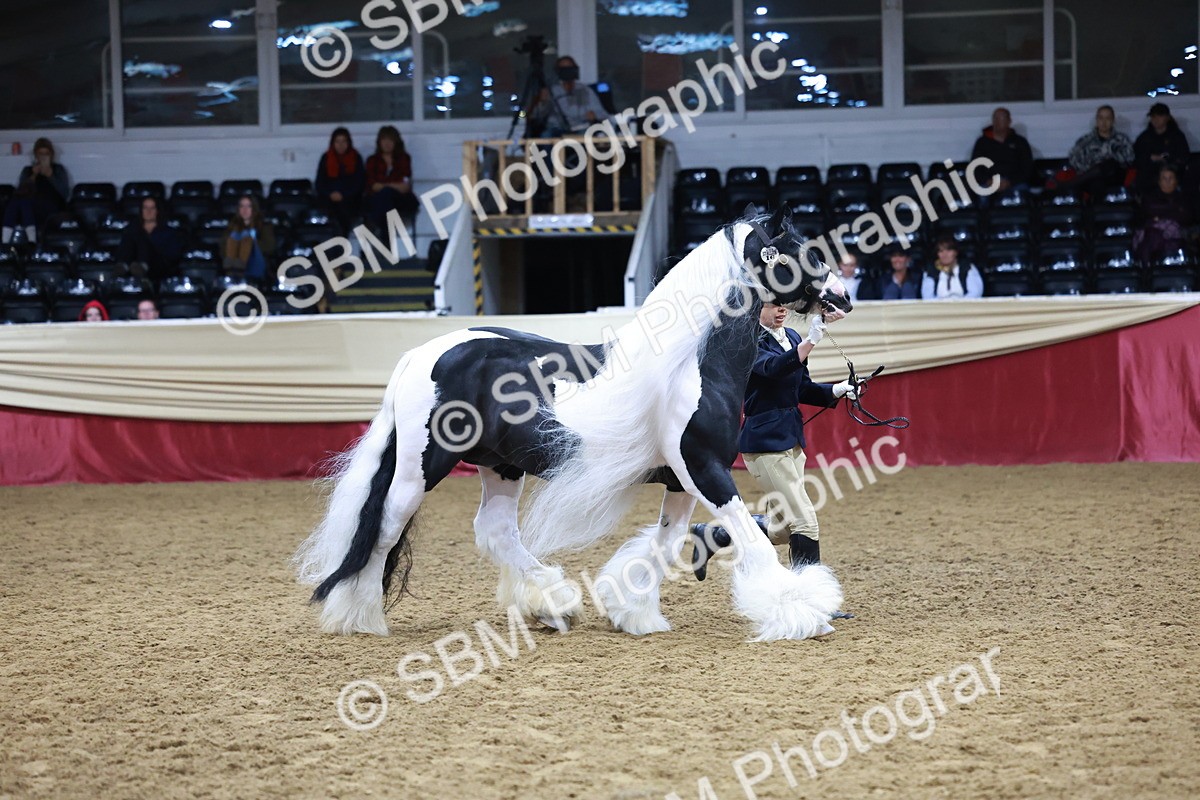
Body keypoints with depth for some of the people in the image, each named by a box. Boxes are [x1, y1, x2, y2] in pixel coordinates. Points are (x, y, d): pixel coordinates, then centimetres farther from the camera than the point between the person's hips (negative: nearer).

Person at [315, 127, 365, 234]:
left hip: (350, 198, -1)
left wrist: (343, 195, -14)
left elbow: (360, 182, 1)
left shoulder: (356, 158, 7)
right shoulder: (326, 158, 11)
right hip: (329, 198, 1)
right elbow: (320, 183, 9)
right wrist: (330, 194, -12)